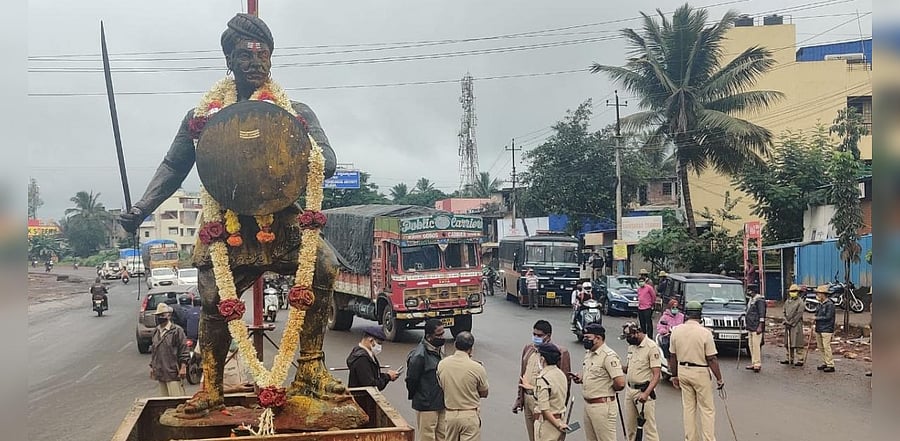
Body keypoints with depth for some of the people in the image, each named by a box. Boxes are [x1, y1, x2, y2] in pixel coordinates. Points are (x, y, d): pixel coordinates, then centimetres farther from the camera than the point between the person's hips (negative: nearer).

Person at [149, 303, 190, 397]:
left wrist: (183, 367, -12)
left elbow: (184, 350, -8)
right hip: (160, 373, 7)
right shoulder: (155, 332, 14)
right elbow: (153, 350, 22)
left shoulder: (177, 330, -6)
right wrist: (152, 366, 19)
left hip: (173, 373, -7)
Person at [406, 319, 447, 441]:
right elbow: (411, 380, -15)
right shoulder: (419, 356, -22)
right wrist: (417, 398, -1)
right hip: (426, 407, -8)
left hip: (441, 404, 8)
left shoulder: (439, 349, 6)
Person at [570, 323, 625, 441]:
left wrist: (608, 390, -6)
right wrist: (580, 378, 5)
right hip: (587, 404, 10)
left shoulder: (608, 356, -18)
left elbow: (620, 383, -26)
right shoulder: (588, 354, 12)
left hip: (603, 405, -9)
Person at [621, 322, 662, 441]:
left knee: (649, 427, -6)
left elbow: (657, 374, -19)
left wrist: (646, 393, -30)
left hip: (644, 391, -8)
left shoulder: (651, 347, -15)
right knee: (629, 427, 14)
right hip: (630, 390, 8)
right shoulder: (631, 346, 10)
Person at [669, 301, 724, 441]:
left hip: (683, 371, 4)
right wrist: (719, 379, -4)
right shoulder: (705, 333, -16)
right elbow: (712, 359, -13)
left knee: (688, 408, 13)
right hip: (700, 372, -4)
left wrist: (675, 376, 14)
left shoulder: (676, 331, -3)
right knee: (707, 409, 6)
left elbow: (672, 357, 4)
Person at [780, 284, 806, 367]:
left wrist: (791, 323, -14)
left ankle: (800, 360, 0)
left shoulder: (800, 302, -7)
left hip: (796, 325, -7)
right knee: (788, 343, 10)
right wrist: (786, 322, 1)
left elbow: (799, 314, -12)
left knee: (798, 343, -5)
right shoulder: (787, 301, 14)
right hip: (788, 324, 7)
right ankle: (789, 358, 19)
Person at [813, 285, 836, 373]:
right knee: (820, 347, 11)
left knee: (826, 347, -9)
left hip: (826, 330, -9)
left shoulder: (830, 304, -12)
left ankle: (831, 365, -5)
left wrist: (816, 318, -15)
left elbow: (828, 317, -18)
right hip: (819, 329, 9)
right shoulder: (820, 304, 14)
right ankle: (825, 363, 21)